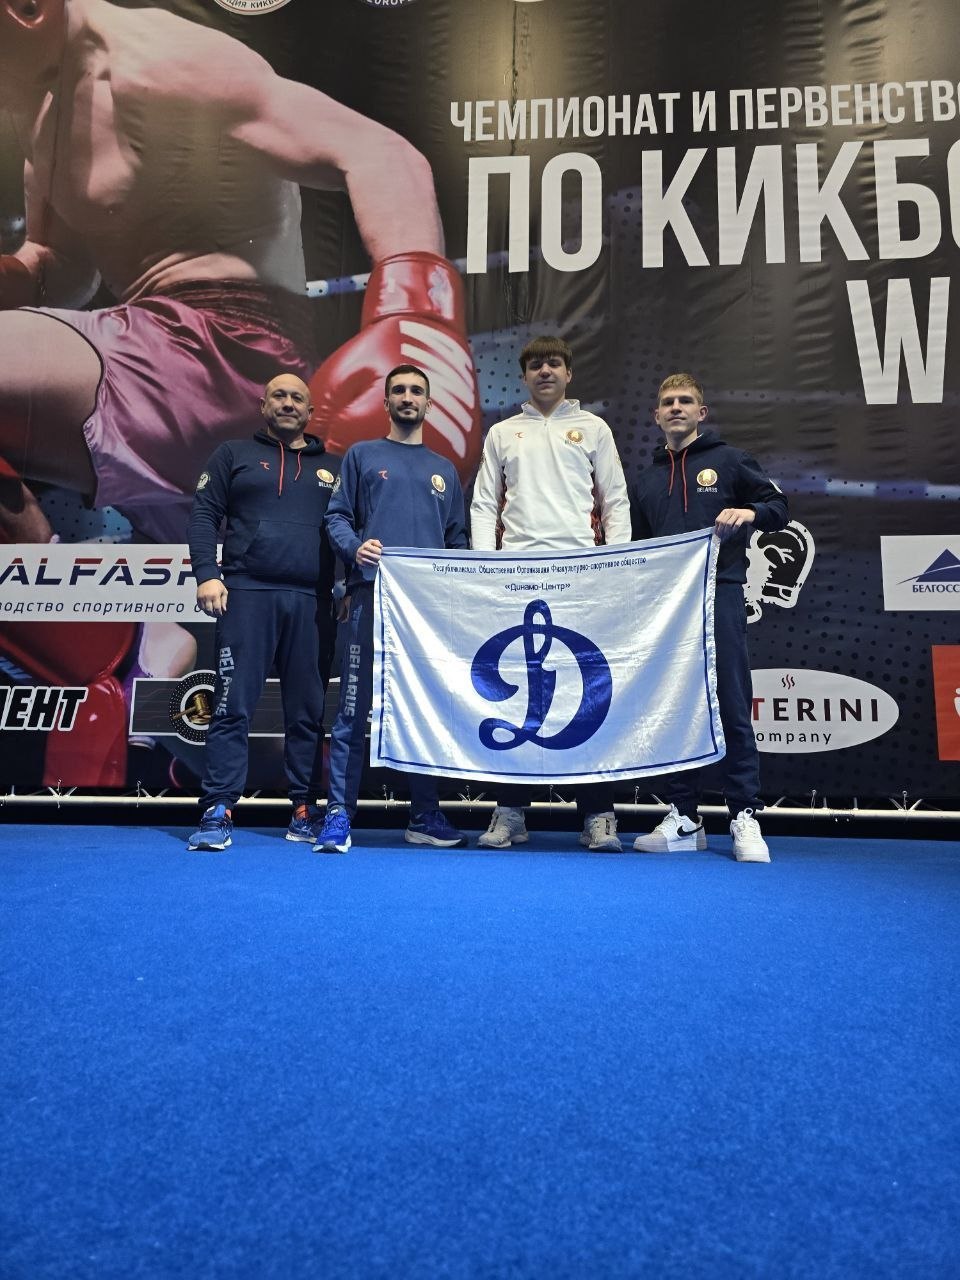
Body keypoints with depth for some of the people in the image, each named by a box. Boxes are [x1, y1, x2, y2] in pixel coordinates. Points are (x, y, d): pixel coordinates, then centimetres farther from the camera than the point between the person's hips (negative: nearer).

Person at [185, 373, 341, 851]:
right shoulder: (235, 454, 15)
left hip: (312, 601, 2)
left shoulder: (332, 467, 19)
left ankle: (305, 810, 11)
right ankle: (217, 812, 1)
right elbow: (203, 515, 7)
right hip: (247, 595, -1)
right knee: (232, 705, -4)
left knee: (308, 711, 3)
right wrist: (207, 574, -7)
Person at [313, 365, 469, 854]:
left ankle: (425, 816, 14)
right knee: (354, 708, -6)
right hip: (372, 594, -3)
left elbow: (458, 538, 20)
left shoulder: (445, 470, 22)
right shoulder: (362, 455, 14)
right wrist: (355, 547, -15)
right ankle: (338, 815, 0)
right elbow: (336, 516, 6)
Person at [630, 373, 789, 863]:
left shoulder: (729, 460, 8)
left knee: (732, 706, -5)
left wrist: (750, 513, -14)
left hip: (720, 594, -4)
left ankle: (745, 816, 2)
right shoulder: (645, 481, 21)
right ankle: (683, 818, 11)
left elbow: (778, 506, 7)